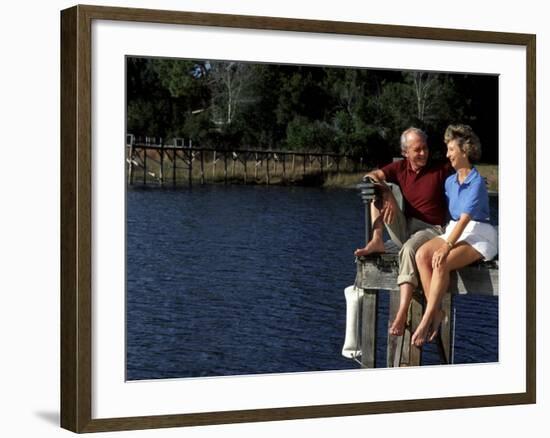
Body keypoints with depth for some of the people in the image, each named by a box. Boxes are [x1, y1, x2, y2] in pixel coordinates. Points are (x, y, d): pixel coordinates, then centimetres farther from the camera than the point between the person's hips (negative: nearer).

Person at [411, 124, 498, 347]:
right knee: (422, 254, -23)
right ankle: (436, 312, -25)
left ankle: (426, 320, -29)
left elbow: (465, 218, -20)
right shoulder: (450, 181, 14)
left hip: (478, 236, -7)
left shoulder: (477, 182, -11)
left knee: (441, 262, -33)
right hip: (453, 231, 7)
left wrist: (446, 247, -28)